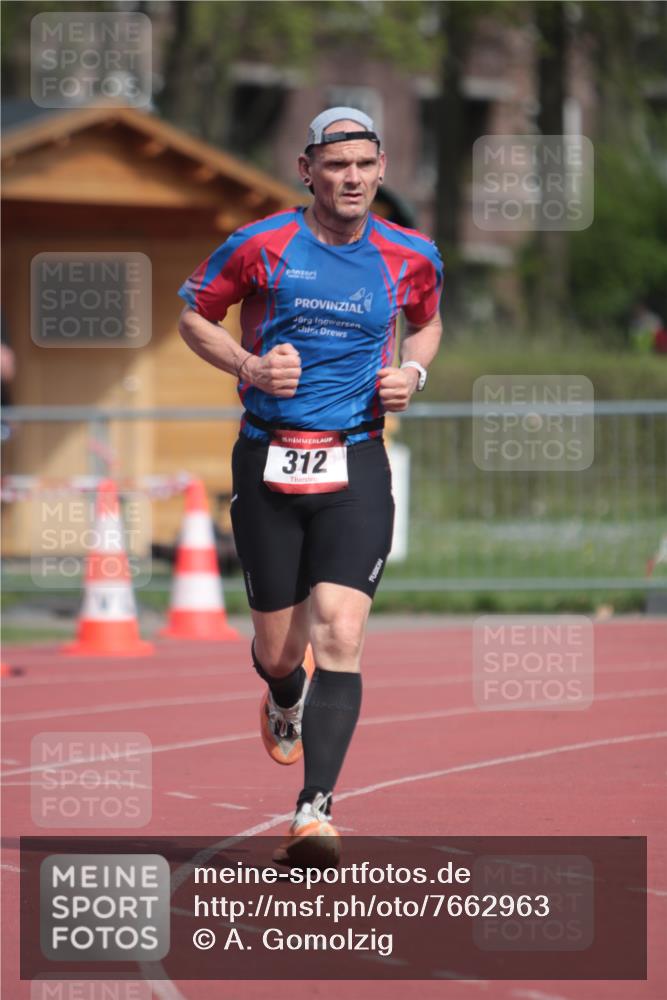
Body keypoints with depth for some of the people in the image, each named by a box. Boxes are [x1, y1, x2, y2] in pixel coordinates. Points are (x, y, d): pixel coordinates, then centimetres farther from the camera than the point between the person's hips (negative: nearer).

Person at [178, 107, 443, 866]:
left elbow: (427, 322, 23)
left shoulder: (412, 257, 3)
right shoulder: (259, 247, -3)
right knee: (277, 650, 8)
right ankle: (285, 702, 48)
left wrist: (412, 371, 2)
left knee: (339, 637, -17)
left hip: (355, 467, 0)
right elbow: (192, 314, 9)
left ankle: (315, 814, -19)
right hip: (267, 462, 0)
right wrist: (250, 365, -8)